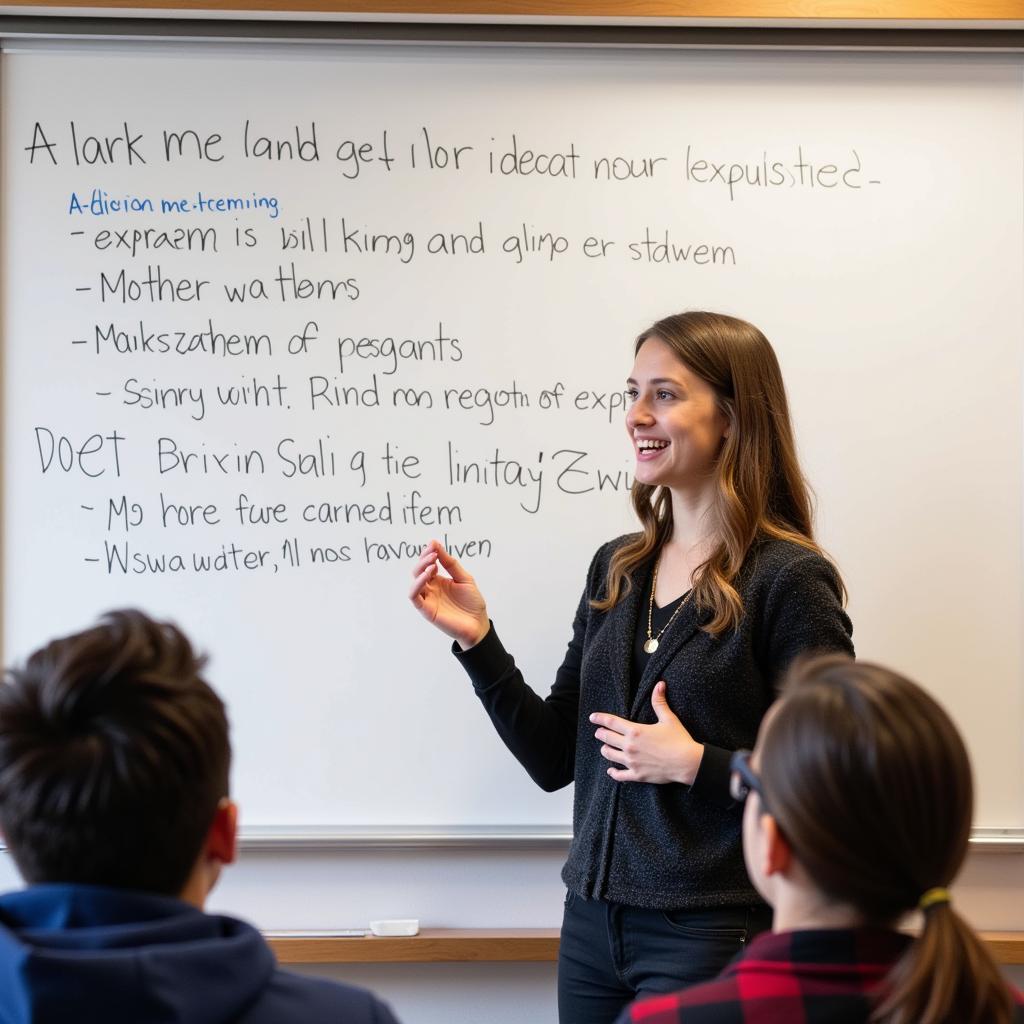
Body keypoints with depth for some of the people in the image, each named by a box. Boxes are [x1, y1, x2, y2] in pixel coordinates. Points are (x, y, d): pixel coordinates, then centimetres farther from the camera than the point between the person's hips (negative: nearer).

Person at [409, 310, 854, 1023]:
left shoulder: (787, 579, -12)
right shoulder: (616, 568, 6)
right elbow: (555, 760, 7)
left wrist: (695, 764, -18)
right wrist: (476, 639, -2)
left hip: (711, 937, -6)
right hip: (593, 922, 6)